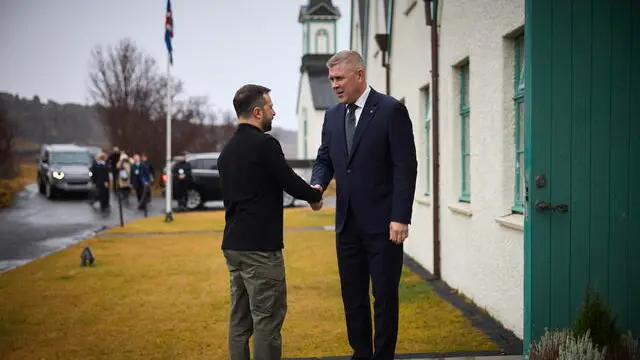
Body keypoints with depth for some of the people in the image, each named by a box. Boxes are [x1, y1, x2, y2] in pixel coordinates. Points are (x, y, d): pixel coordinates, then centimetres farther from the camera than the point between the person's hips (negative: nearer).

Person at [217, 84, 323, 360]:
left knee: (239, 318, 11)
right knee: (267, 319, -3)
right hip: (260, 247, -8)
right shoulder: (264, 144, -13)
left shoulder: (227, 150, 13)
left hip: (232, 244, 9)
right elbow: (290, 182, -11)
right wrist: (315, 195, 9)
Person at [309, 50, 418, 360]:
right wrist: (318, 184, -7)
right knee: (353, 296, 11)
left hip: (382, 223, -6)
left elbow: (406, 167, -11)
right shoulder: (332, 116, 10)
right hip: (348, 222, 6)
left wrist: (400, 217, -17)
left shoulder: (392, 110, -8)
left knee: (385, 296, 3)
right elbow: (324, 159, 16)